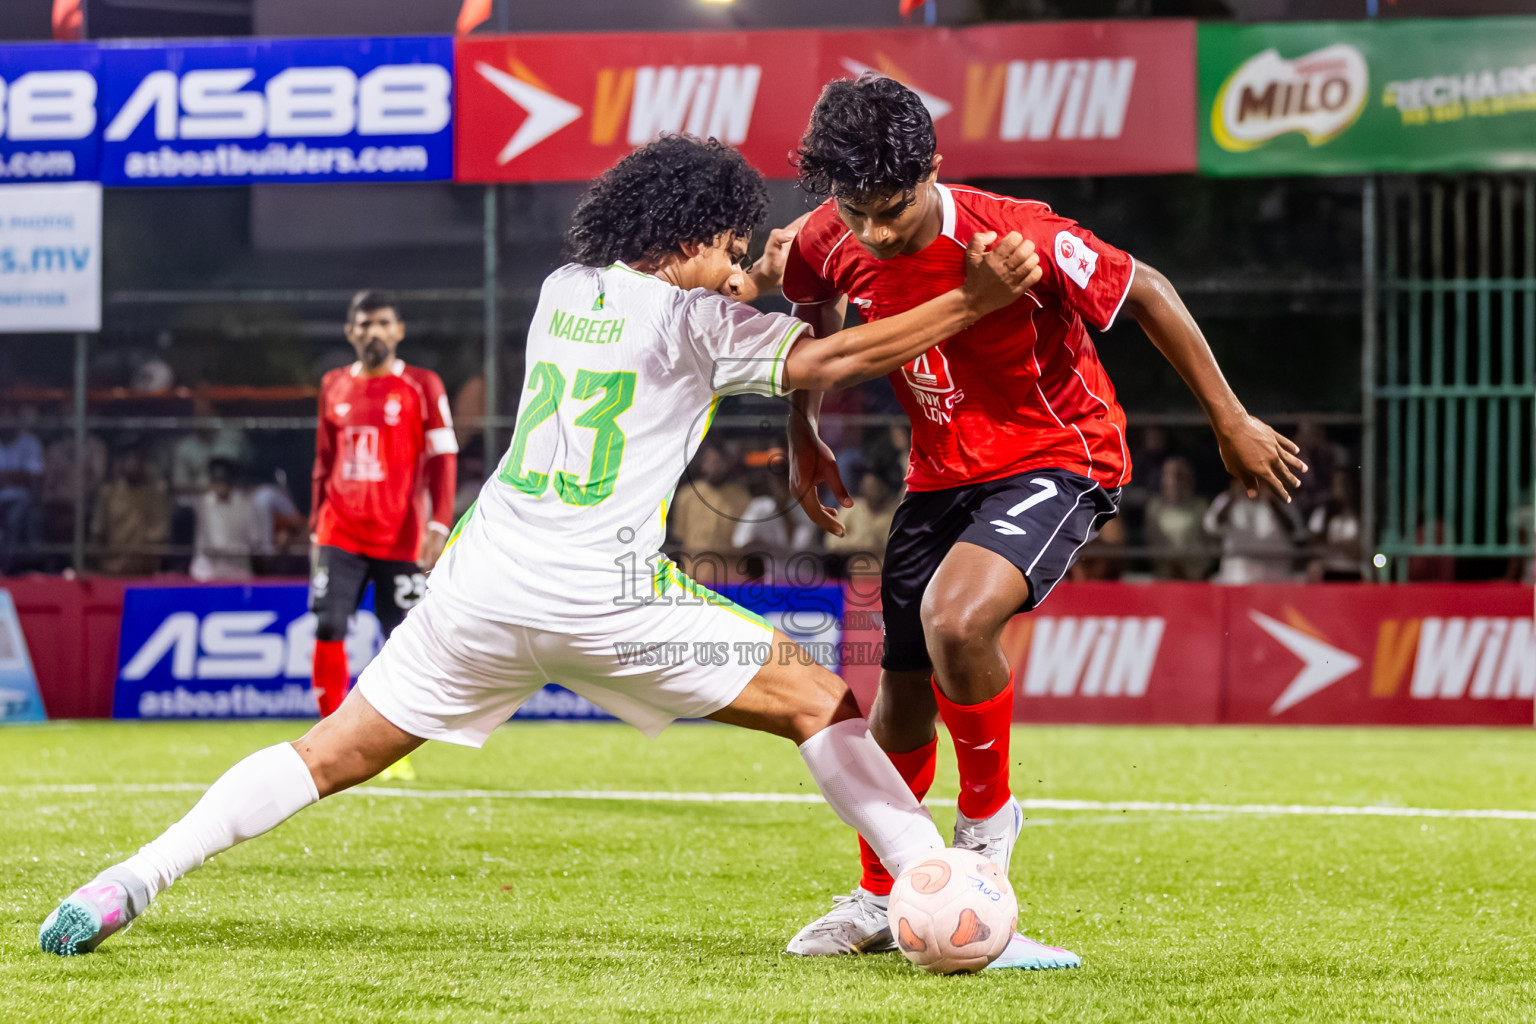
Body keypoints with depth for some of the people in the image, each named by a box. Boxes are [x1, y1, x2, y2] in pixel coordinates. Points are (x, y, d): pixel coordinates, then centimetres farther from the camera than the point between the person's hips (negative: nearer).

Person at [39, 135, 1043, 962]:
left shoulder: (565, 289, 15)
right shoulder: (692, 318, -4)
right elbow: (828, 360, -12)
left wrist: (750, 288, 20)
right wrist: (976, 300, -16)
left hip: (483, 583, 5)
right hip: (603, 600, -5)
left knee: (333, 754, 10)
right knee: (818, 700, 6)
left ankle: (130, 882, -2)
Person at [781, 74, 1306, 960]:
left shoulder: (1016, 237, -28)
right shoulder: (832, 246, -13)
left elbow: (1146, 291, -16)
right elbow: (813, 314, 13)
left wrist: (1232, 424, -10)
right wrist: (804, 441, 17)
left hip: (1059, 460, -5)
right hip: (942, 471, 5)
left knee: (954, 620, -32)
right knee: (902, 704, 8)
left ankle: (988, 813, -4)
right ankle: (879, 899, 33)